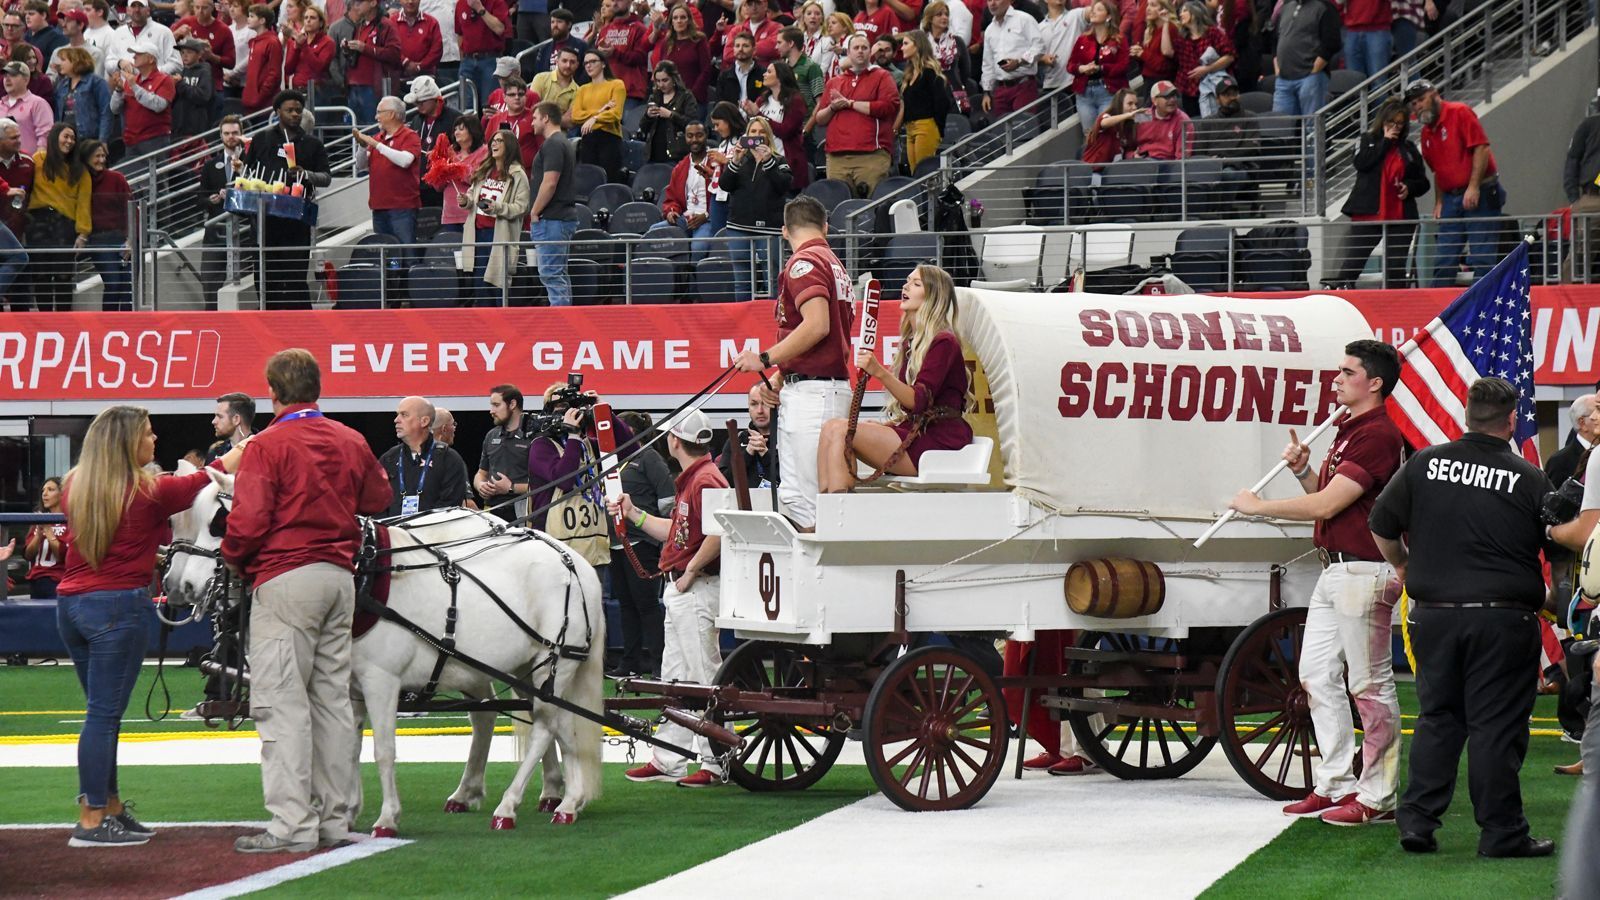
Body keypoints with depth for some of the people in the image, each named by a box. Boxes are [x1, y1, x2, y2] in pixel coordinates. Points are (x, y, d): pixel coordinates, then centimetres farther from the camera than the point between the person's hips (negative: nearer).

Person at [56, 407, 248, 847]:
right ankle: (91, 822, -5)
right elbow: (192, 488, 12)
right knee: (104, 714, -5)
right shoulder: (149, 491, -8)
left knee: (104, 711, 15)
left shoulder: (74, 487, 8)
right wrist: (225, 464, 30)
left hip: (71, 602, 7)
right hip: (120, 605, -7)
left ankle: (111, 808, 21)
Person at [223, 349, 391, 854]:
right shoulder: (352, 442, 8)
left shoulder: (269, 446, -11)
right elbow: (379, 499, 21)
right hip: (340, 576, 7)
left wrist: (233, 558, 3)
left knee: (281, 702, -5)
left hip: (285, 579, -7)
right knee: (333, 697, 12)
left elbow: (248, 521, -16)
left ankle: (293, 825, -9)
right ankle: (337, 817, 15)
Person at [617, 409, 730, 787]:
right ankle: (668, 761, 19)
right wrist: (633, 514, 22)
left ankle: (716, 764, -4)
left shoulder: (705, 480, -17)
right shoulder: (691, 480, 17)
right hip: (679, 589, 11)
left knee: (704, 677, -7)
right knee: (675, 677, 14)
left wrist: (690, 573, -21)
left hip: (698, 589, -11)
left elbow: (719, 533, -29)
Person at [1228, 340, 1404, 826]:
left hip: (1364, 573, -11)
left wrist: (1258, 506, -10)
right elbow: (1326, 498, 23)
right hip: (1336, 569, 11)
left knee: (1371, 685, -5)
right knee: (1317, 675, 11)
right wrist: (1302, 469, 4)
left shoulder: (1378, 434, -16)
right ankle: (1336, 785, 16)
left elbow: (1327, 504, -19)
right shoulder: (1348, 430, 18)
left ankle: (1376, 797, -1)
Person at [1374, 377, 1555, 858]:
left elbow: (1382, 526, 8)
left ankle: (1417, 822, 11)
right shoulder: (1529, 479, -6)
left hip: (1434, 614, 3)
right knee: (1495, 726, 1)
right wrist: (1550, 593, 21)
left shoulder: (1425, 463, 1)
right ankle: (1501, 832, 3)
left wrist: (1403, 565, 27)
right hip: (1503, 618, -3)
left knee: (1437, 718, 13)